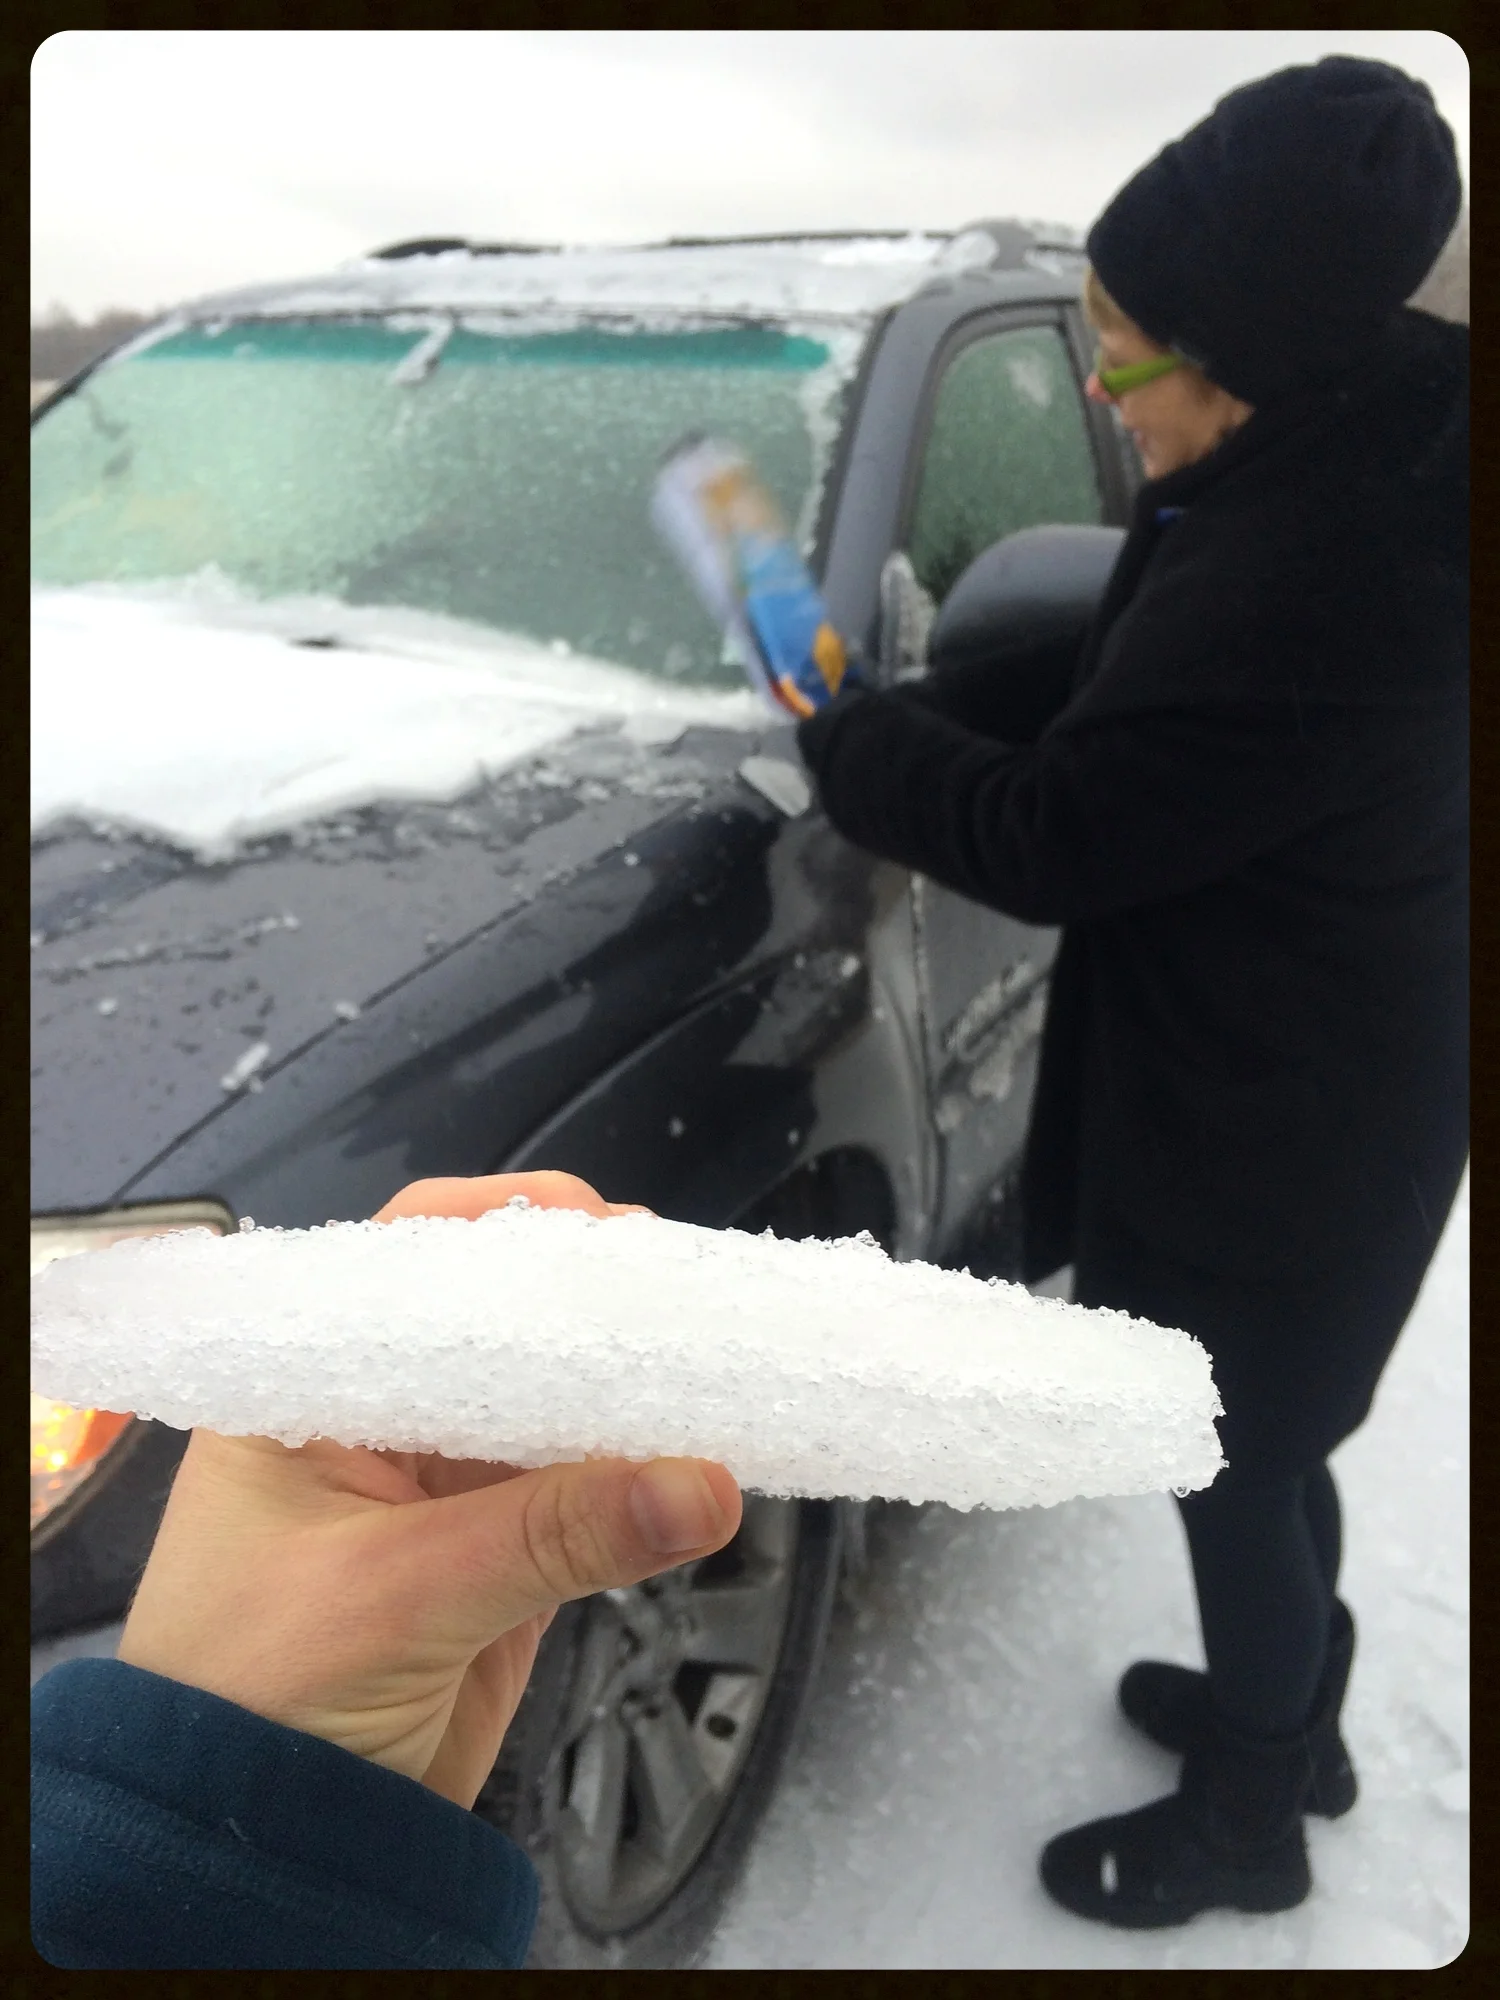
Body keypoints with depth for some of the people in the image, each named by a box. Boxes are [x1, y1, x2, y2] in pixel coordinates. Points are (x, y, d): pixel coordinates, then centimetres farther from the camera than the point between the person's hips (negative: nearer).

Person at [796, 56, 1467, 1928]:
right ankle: (1288, 1717, 54)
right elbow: (1111, 696, 9)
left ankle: (1244, 1824, 42)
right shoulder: (1348, 470, -1)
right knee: (1266, 1446, 27)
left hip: (1267, 1136, -9)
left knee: (1239, 1468, 13)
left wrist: (842, 735, -9)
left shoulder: (1294, 580, -33)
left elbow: (1049, 838, -24)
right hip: (1310, 1087, 9)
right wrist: (893, 716, -1)